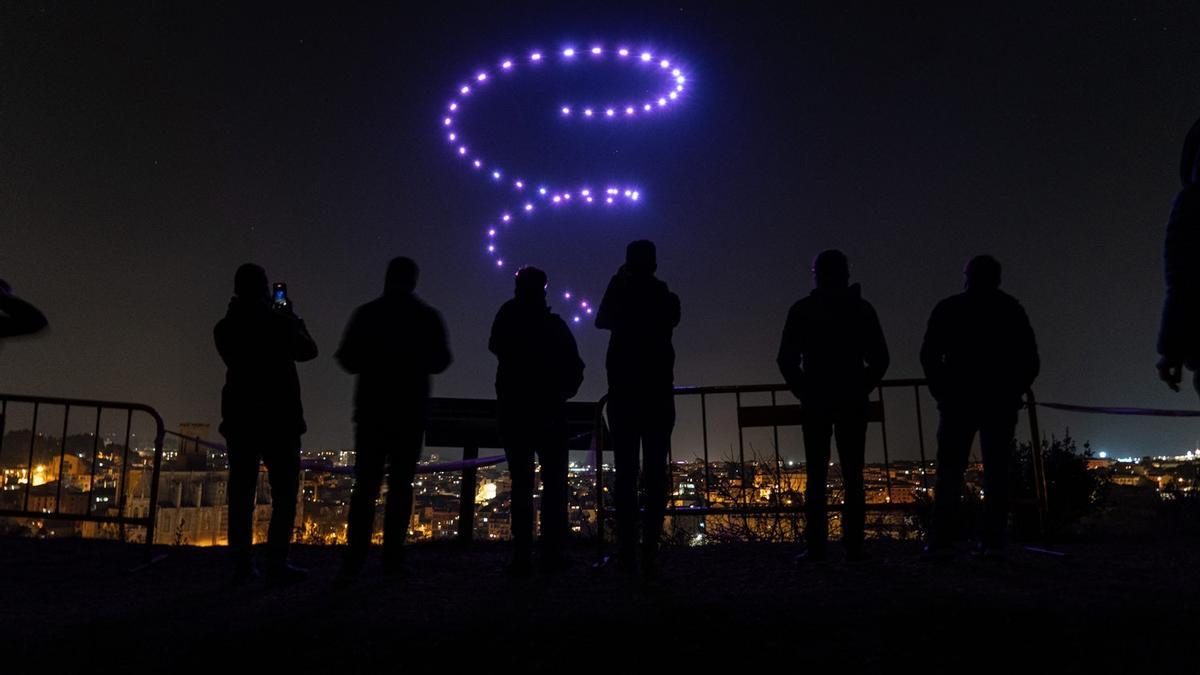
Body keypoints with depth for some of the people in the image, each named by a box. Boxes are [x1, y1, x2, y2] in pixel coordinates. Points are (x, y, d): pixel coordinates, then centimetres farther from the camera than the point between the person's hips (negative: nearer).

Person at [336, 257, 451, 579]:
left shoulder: (366, 314, 0)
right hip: (411, 410, -1)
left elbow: (348, 360, 0)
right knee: (400, 483, 3)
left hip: (372, 408, 1)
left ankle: (355, 557, 0)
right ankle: (392, 558, 0)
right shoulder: (428, 317, 0)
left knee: (365, 483, 5)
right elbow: (439, 362, 5)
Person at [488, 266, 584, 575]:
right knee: (554, 483, 5)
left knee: (521, 483, 4)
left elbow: (495, 347, 18)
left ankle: (522, 555, -1)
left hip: (514, 413, 2)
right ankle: (551, 552, -1)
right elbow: (575, 367, -3)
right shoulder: (554, 324, -2)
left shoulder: (507, 320, 1)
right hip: (550, 413, -1)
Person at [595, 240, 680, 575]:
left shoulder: (621, 295, -2)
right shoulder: (668, 299, 2)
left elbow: (601, 321, 16)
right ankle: (650, 551, -3)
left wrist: (615, 283, 17)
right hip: (658, 396, 1)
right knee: (655, 473, 1)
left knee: (625, 473, 1)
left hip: (624, 394, -1)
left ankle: (627, 552, -3)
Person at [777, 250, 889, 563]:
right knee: (852, 474, 4)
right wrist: (861, 389, 11)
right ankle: (853, 545, 2)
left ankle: (816, 546, -1)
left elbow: (786, 359, -3)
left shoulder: (802, 310, 1)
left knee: (816, 475, 2)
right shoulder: (862, 309, 5)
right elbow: (880, 358, 3)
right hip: (852, 401, 1)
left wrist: (803, 391, 7)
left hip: (815, 401, -1)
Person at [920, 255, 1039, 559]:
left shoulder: (948, 308, 4)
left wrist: (942, 392, 9)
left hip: (959, 400, -1)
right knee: (997, 471, 5)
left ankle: (942, 541, -6)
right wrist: (1013, 392, 15)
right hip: (1001, 402, 1)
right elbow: (1031, 360, 6)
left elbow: (929, 355, -1)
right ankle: (993, 542, 2)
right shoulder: (1012, 309, 8)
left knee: (950, 471, 0)